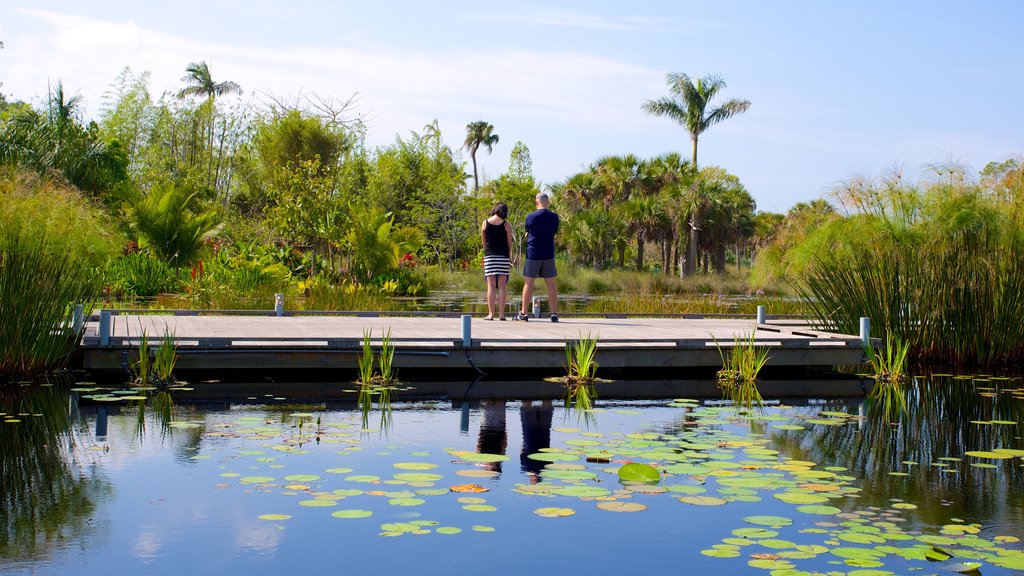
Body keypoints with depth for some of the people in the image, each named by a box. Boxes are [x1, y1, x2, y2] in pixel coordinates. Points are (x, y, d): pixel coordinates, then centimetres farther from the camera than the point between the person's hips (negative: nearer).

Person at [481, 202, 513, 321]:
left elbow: (483, 242, 8)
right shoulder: (506, 225, -1)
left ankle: (491, 314, -3)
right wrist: (510, 259, 12)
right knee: (502, 285, 2)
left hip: (489, 256, 0)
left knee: (491, 285, 0)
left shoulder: (485, 223, 2)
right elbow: (509, 243, 3)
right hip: (503, 256, 0)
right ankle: (501, 313, 0)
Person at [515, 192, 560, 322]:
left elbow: (527, 234, 5)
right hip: (549, 255, 2)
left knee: (528, 283, 3)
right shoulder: (554, 217, 1)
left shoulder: (530, 217, -6)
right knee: (551, 284, 5)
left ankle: (523, 313, 5)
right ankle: (554, 313, 4)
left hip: (533, 254, -2)